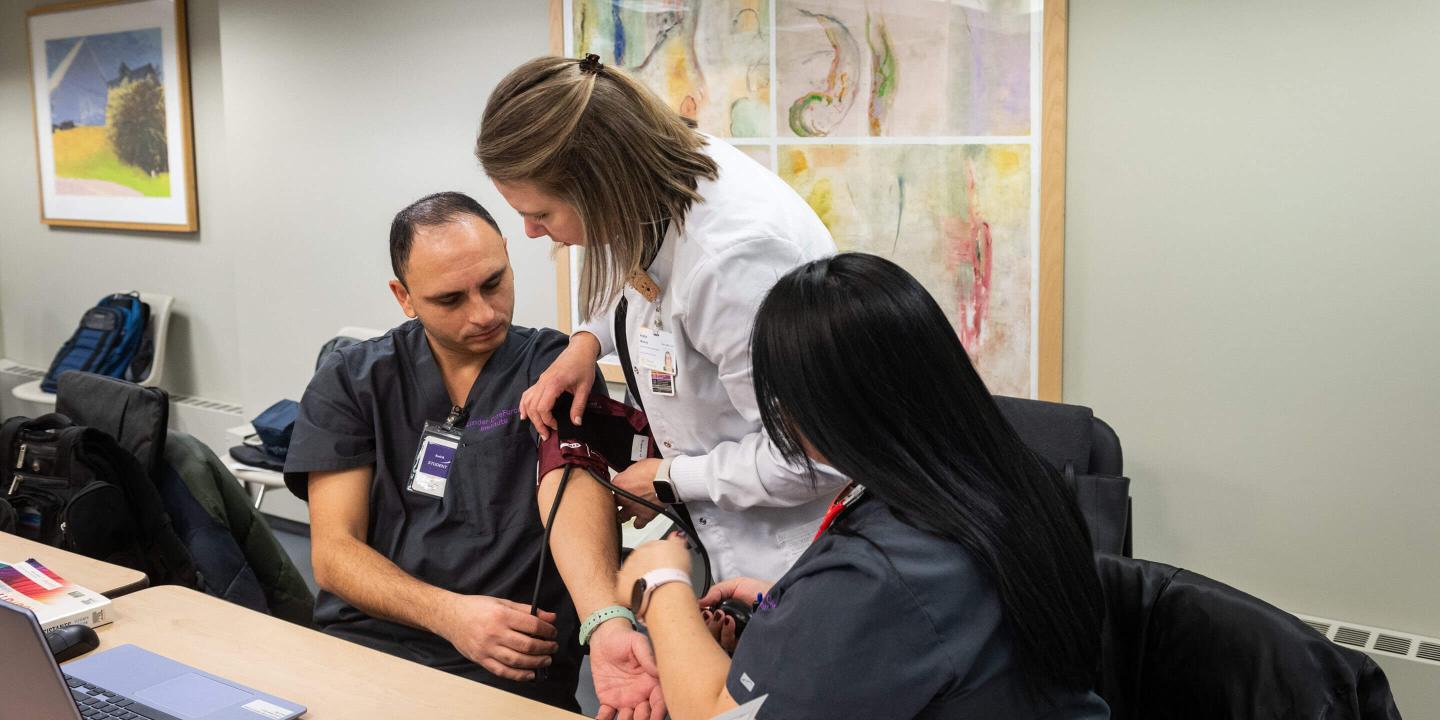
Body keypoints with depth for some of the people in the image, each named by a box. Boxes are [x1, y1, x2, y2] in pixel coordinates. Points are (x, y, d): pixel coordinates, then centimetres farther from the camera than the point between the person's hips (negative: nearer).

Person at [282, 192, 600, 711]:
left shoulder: (553, 367, 0)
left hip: (510, 666, -1)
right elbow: (333, 552, 0)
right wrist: (448, 613, -19)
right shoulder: (348, 381, 6)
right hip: (363, 642, 2)